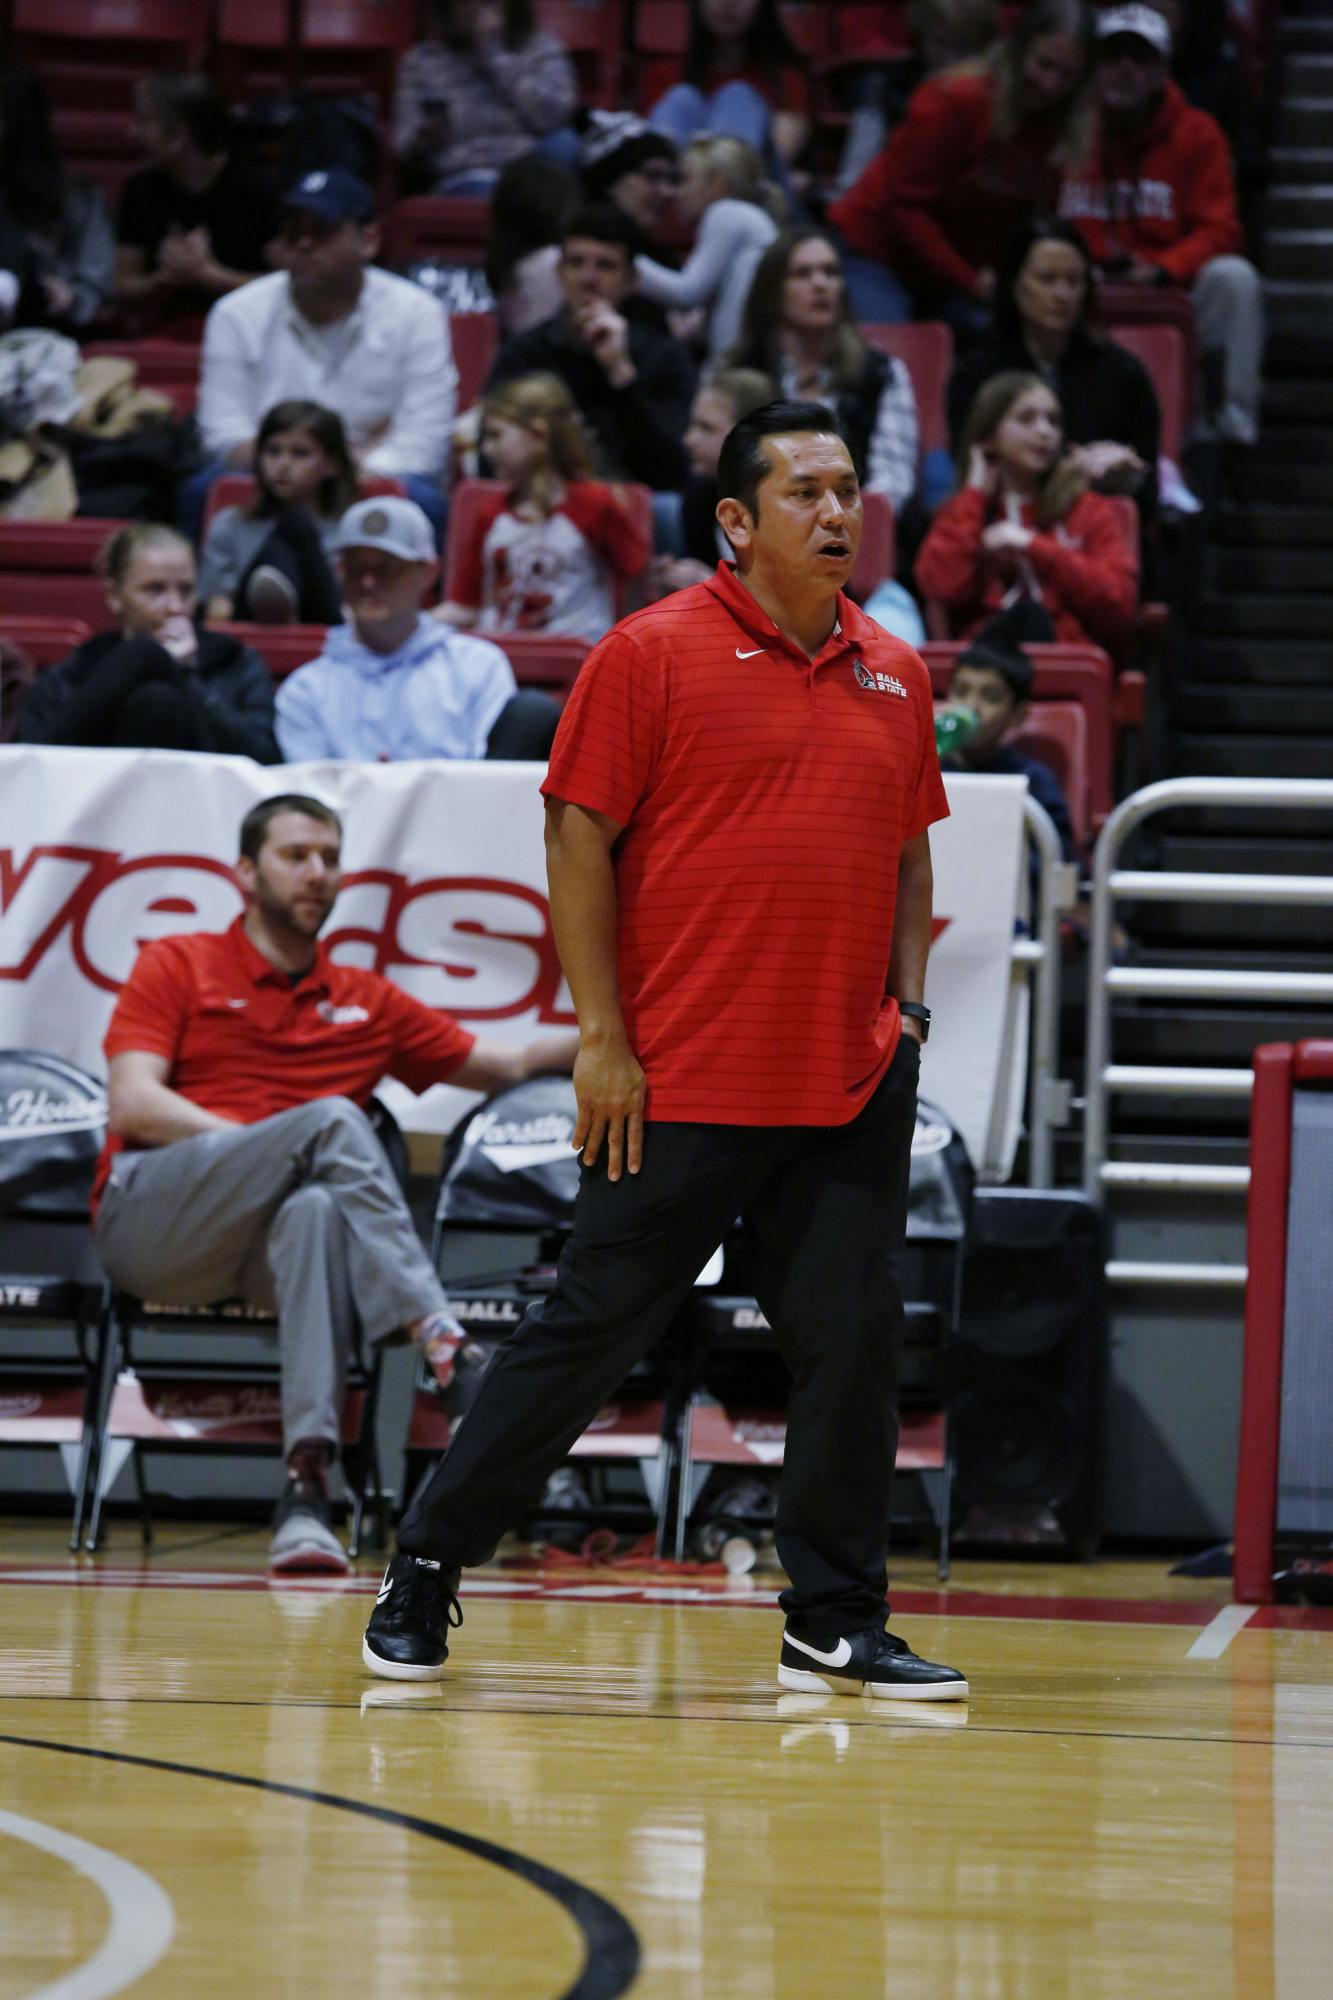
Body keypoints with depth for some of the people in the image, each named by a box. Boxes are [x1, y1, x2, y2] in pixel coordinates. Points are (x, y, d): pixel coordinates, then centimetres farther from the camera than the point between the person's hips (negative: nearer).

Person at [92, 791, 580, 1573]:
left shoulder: (367, 1003, 25)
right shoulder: (178, 966, 15)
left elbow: (508, 1066, 27)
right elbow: (133, 1104, 1)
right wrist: (273, 1143, -10)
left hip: (267, 1245, 2)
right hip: (148, 1221, -2)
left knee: (317, 1211, -38)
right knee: (333, 1119, -29)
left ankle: (309, 1485, -52)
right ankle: (436, 1334, -43)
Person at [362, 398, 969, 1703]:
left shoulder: (893, 676, 12)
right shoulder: (651, 655, -4)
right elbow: (578, 837, -5)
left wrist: (907, 1012, 11)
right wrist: (603, 1034, -9)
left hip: (852, 1092, 5)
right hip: (680, 1087, -5)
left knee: (851, 1340, 2)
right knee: (592, 1327, -1)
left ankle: (836, 1628, 11)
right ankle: (423, 1572, 12)